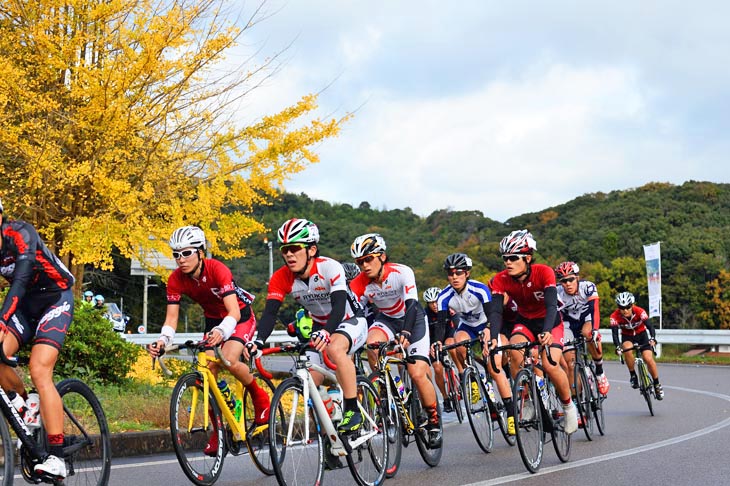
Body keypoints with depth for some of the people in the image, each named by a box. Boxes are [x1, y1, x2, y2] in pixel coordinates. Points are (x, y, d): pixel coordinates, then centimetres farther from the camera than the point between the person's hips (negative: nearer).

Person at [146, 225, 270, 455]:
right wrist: (163, 340, -39)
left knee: (229, 360, -31)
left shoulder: (217, 270, -31)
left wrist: (220, 332, -59)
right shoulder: (176, 279, -17)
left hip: (241, 317, -5)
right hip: (213, 320, 5)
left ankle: (260, 396, -3)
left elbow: (234, 312, -39)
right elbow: (171, 317, -18)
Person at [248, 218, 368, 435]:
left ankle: (353, 410, -26)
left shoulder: (330, 268, -28)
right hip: (320, 326, 6)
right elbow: (270, 312, -24)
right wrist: (258, 341, -42)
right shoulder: (281, 278, -15)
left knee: (335, 348, -37)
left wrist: (326, 333, -58)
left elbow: (339, 305, -39)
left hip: (351, 321, -6)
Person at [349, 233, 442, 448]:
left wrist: (406, 333, -53)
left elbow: (411, 305, -36)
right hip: (385, 319, 3)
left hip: (412, 319, -3)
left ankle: (434, 422, 4)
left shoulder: (402, 272, -27)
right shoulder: (360, 283, -19)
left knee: (418, 374, -17)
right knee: (371, 345, -33)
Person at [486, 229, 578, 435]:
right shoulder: (501, 279, -20)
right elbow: (495, 310, -29)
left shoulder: (544, 273, -28)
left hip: (550, 322, -3)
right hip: (525, 322, 3)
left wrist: (547, 332, -56)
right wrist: (493, 338, -47)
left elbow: (551, 305, -37)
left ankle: (568, 406, 3)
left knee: (550, 365, -24)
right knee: (515, 352, -29)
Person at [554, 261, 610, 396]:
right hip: (569, 322, 1)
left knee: (587, 332, -36)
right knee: (570, 362, -12)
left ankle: (599, 372, -16)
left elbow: (594, 310, -36)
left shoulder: (588, 287, -27)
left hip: (587, 318, -1)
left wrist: (594, 331, -51)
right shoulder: (557, 294, -24)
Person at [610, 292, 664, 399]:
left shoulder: (640, 312, -28)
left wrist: (652, 339, -52)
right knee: (627, 350, -34)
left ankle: (657, 385, 2)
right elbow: (614, 333, -30)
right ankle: (633, 375, -14)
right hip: (627, 337, 0)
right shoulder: (615, 316, -26)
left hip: (642, 335, 0)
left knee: (649, 359, -18)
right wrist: (617, 346, -48)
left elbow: (650, 326, -34)